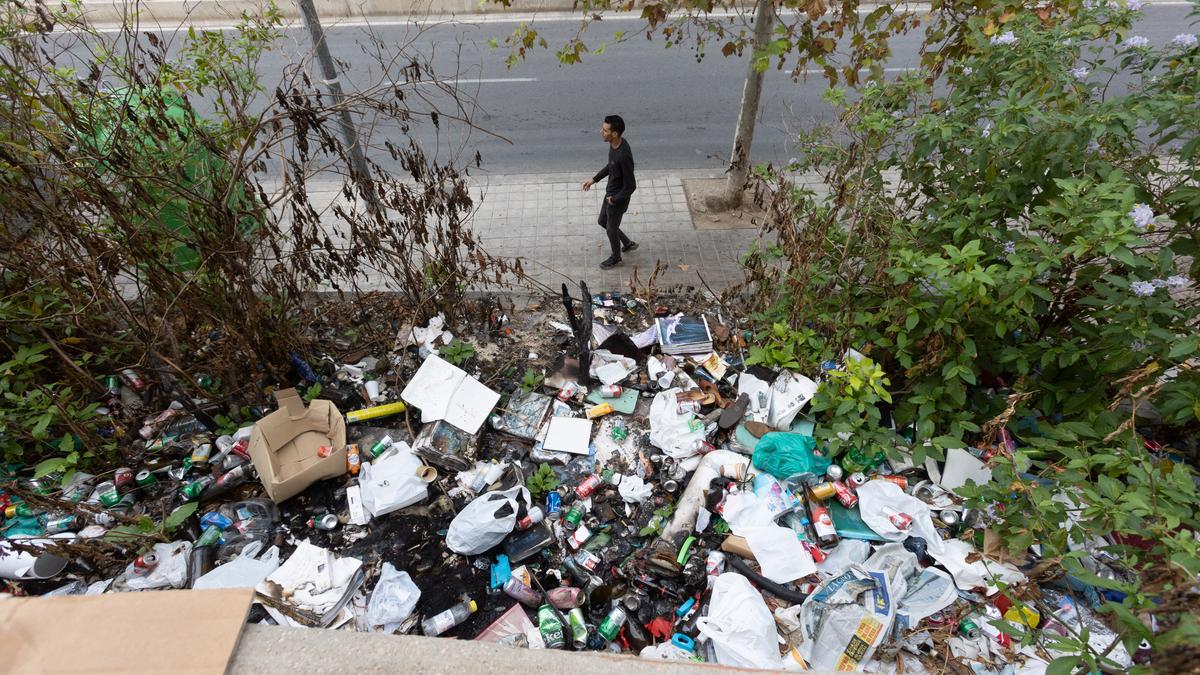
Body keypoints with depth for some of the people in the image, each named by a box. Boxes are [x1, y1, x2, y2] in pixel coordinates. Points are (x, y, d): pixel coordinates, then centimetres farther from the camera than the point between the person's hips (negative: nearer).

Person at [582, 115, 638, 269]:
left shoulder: (624, 156, -35)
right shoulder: (614, 144, -7)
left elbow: (631, 186, -28)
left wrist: (614, 200, -16)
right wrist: (594, 179, 12)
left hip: (618, 199, -9)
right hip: (610, 193, 9)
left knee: (611, 229, 13)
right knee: (602, 221, 26)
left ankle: (616, 258, 41)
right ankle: (628, 243, 45)